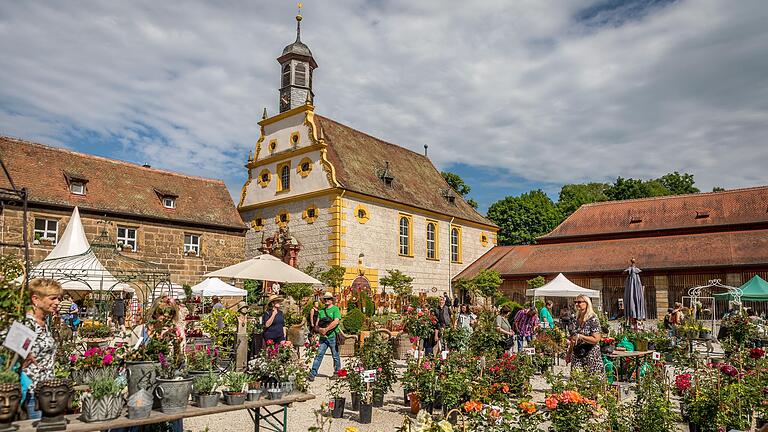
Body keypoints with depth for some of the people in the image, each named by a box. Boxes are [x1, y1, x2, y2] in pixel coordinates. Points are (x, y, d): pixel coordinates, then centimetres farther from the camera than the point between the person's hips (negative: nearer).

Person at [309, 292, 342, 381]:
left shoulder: (335, 309, -2)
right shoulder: (321, 311, 15)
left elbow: (336, 322, -16)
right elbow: (317, 324, 14)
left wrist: (326, 329, -16)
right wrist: (319, 329, -8)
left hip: (333, 336, -4)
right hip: (323, 337, 4)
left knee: (335, 356, 6)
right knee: (319, 355, -1)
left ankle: (337, 373, 20)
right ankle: (312, 374, 0)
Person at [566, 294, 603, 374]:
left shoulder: (593, 319, -10)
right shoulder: (578, 319, 10)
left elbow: (596, 339, -17)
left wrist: (580, 336, -20)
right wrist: (569, 353, 17)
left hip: (590, 356, -6)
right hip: (576, 356, 6)